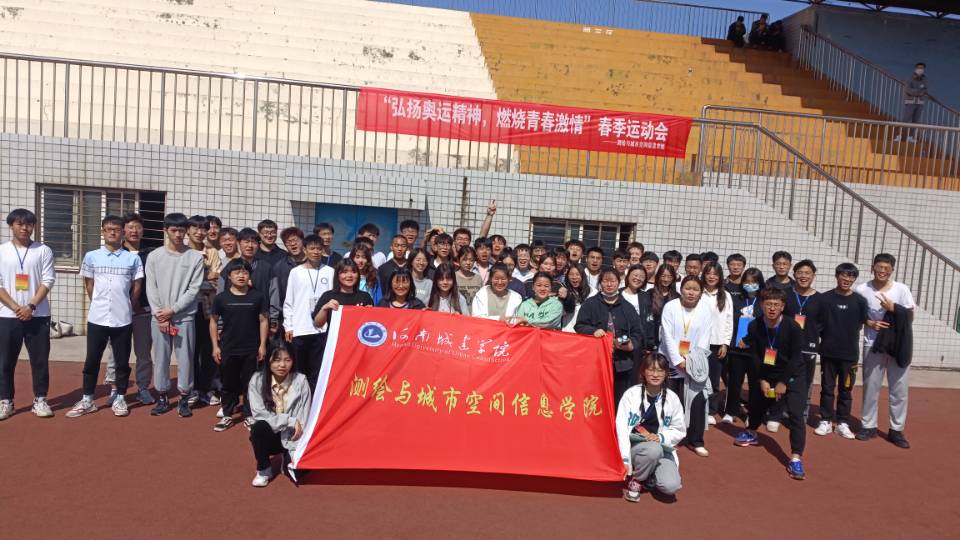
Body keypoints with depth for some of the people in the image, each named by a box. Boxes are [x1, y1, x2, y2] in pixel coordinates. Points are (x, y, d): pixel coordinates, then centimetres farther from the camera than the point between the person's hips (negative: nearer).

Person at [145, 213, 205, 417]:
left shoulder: (195, 257, -1)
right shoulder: (154, 256, 4)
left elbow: (194, 289, -5)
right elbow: (151, 289, 2)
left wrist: (172, 310, -10)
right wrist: (160, 315, -7)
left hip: (184, 317, -2)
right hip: (159, 317, 2)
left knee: (185, 358, 2)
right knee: (160, 358, 8)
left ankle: (184, 399, 13)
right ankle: (162, 398, 20)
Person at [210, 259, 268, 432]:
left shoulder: (258, 296, -2)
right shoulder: (221, 298, 0)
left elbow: (264, 320, 2)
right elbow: (213, 321, 7)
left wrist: (262, 345, -2)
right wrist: (215, 346, 2)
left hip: (251, 349, -1)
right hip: (228, 349, 1)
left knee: (249, 383, 7)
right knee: (228, 383, 11)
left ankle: (249, 415, 20)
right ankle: (227, 415, 24)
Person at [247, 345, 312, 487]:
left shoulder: (300, 380, -11)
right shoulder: (257, 379, -9)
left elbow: (303, 419, -11)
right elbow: (259, 414, -15)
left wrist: (297, 449, -19)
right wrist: (290, 421, -21)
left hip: (292, 437, 0)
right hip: (270, 436, 0)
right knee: (259, 427, -31)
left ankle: (289, 456, 16)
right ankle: (264, 470, -5)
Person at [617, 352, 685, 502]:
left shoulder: (672, 398, -3)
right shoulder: (631, 394, -11)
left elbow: (680, 430, 6)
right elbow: (621, 428, -13)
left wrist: (660, 437, -14)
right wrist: (625, 460, -20)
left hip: (662, 447, 3)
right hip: (635, 445, -2)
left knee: (671, 486, -23)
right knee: (654, 449, -37)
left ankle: (648, 477, 12)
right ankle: (635, 480, -7)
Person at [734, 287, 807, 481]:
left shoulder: (793, 327, -22)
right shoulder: (754, 326, -14)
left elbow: (795, 358, -18)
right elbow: (755, 356, -7)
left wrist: (783, 383, -16)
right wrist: (762, 380, -10)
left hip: (791, 376, -4)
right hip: (767, 374, 4)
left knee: (796, 414, -15)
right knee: (756, 404, 18)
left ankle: (795, 459, -12)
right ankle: (751, 433, 47)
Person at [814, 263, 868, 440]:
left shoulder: (859, 301, -1)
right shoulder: (824, 298, -2)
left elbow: (861, 324, 6)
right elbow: (817, 323, 2)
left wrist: (848, 334, -1)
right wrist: (827, 337, -6)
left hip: (850, 353, 0)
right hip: (828, 351, 0)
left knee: (846, 389, 9)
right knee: (827, 388, 8)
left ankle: (843, 423, 19)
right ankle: (826, 421, 17)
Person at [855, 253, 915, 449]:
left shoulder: (902, 289, -4)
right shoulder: (862, 290, -5)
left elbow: (910, 318, -3)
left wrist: (893, 308, -18)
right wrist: (870, 323, -13)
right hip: (873, 345, 0)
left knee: (899, 389, 6)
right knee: (871, 387, 8)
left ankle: (896, 430, 17)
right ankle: (869, 426, 19)